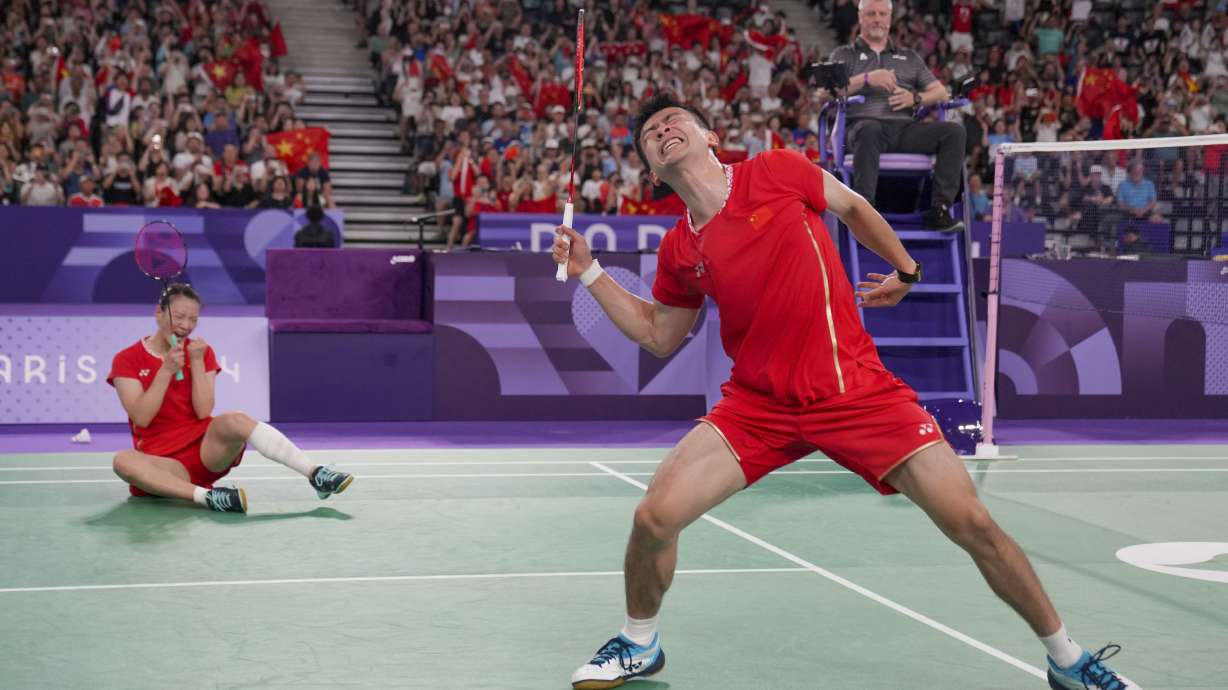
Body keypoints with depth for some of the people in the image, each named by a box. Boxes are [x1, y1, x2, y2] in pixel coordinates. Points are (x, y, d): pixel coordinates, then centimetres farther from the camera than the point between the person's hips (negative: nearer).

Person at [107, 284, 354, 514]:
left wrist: (197, 361, -12)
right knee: (123, 461, -36)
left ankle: (316, 474, -39)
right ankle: (206, 496, -49)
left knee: (234, 420, -31)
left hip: (209, 448, 2)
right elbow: (141, 418, -11)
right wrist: (166, 370, -18)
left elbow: (203, 411, -4)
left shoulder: (201, 352, 8)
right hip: (163, 461, -1)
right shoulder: (127, 360, 1)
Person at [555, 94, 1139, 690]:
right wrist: (588, 271, 9)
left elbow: (854, 206, 13)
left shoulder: (777, 171, -6)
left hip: (856, 390, -2)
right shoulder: (679, 251, 2)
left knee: (974, 525, -8)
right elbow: (659, 336, 17)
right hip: (758, 406, 2)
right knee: (654, 516, -13)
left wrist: (906, 269, 18)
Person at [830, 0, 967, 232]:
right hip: (863, 124, -3)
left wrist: (916, 98, -2)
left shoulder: (909, 57, 29)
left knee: (954, 131, -22)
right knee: (869, 129, -41)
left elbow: (941, 93, 20)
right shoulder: (844, 55, 21)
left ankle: (939, 210, -26)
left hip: (906, 128, 3)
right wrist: (866, 79, -11)